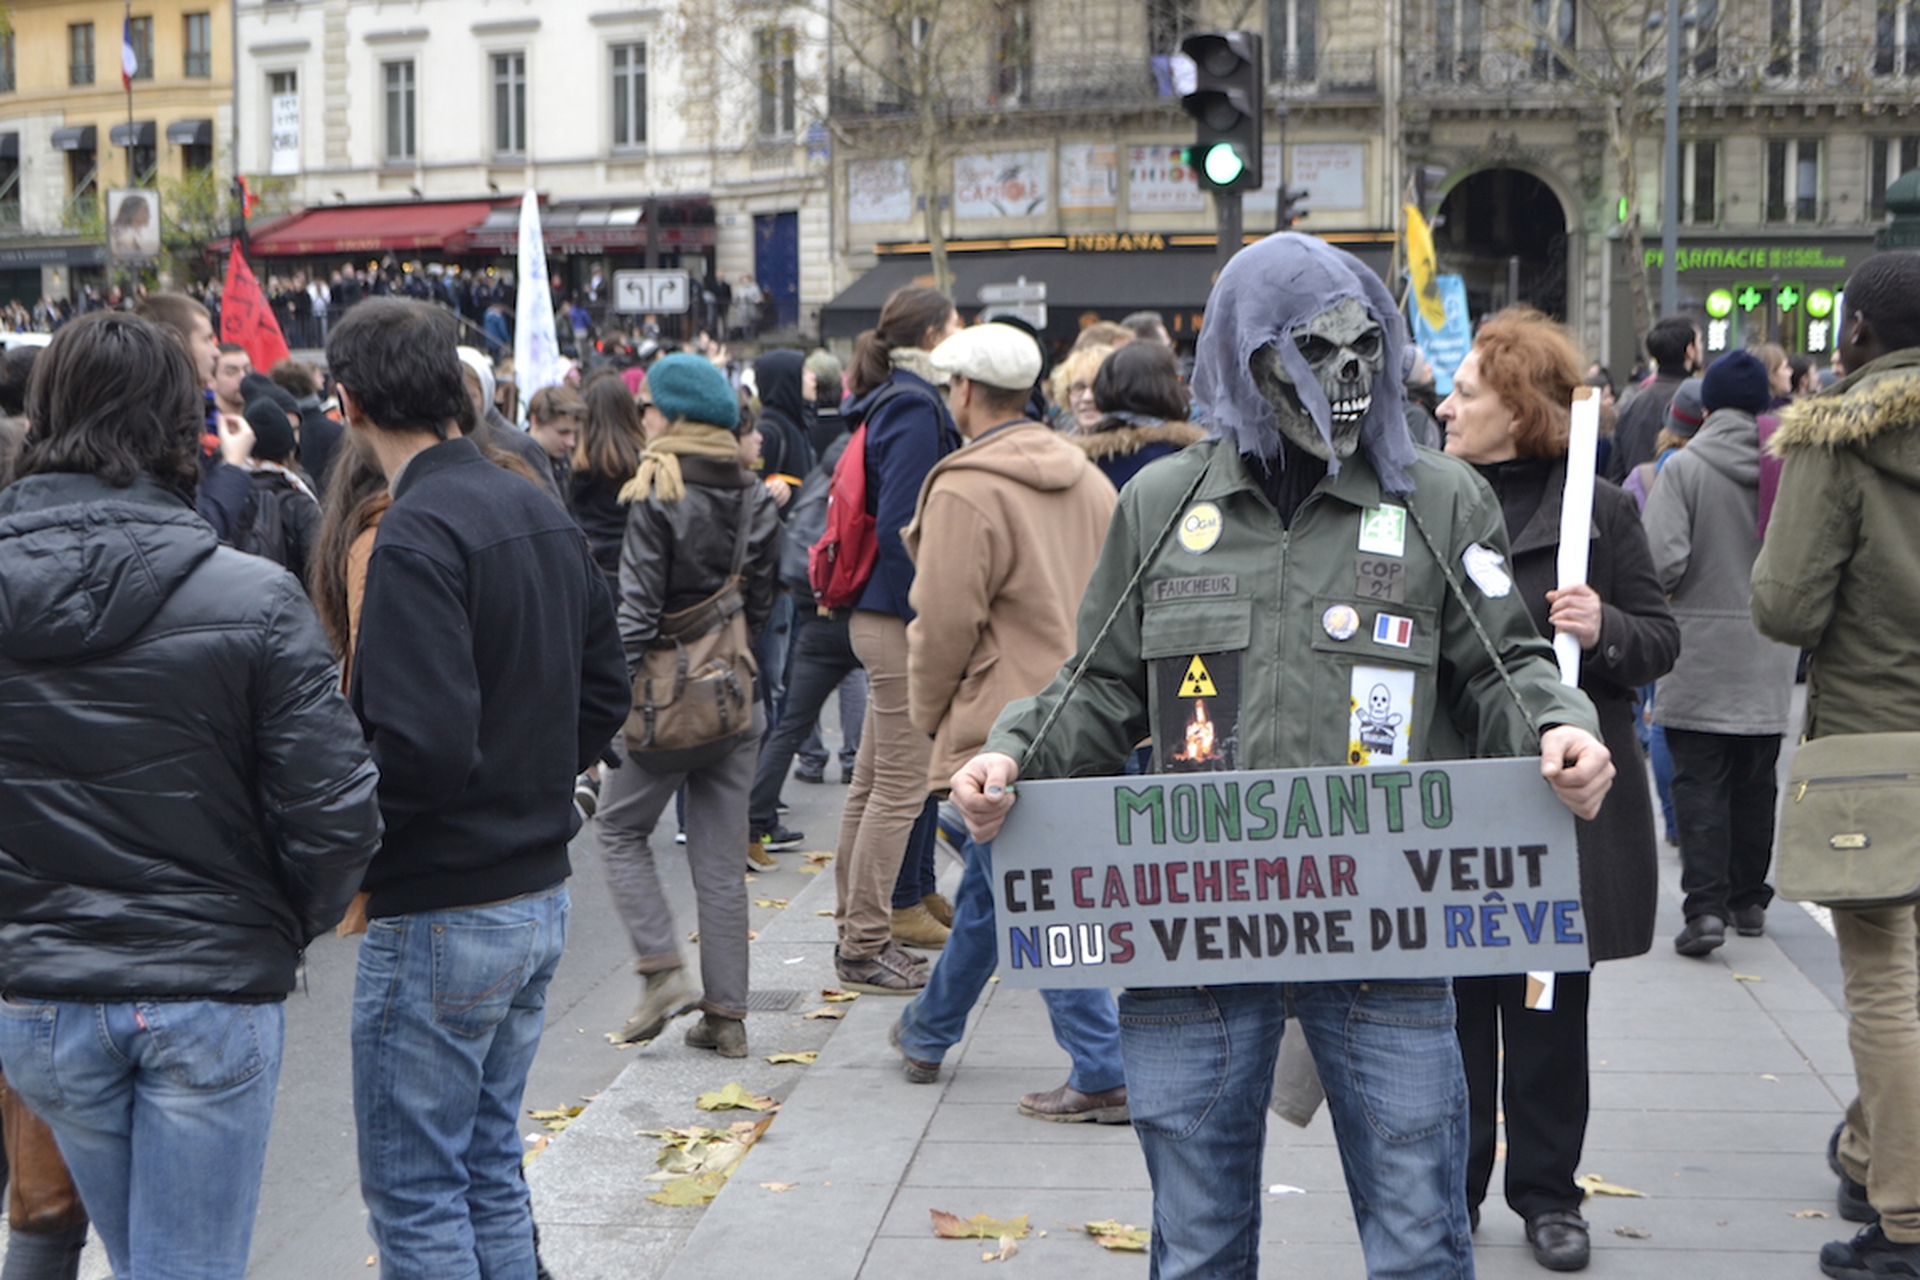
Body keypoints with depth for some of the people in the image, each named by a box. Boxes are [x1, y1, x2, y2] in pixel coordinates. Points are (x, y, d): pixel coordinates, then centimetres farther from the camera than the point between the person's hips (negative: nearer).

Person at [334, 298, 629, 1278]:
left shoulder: (415, 536, -19)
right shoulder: (543, 514, 9)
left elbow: (425, 748, -26)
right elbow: (605, 695, 16)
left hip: (441, 912, -9)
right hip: (541, 893, 9)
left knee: (413, 1194, 3)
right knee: (489, 1172, 20)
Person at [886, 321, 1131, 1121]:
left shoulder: (963, 492, -15)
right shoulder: (1087, 479, 9)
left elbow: (945, 623, -14)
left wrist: (928, 711, 2)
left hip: (999, 726, -8)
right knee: (989, 882, 21)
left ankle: (1104, 1075, -2)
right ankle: (930, 1031, 34)